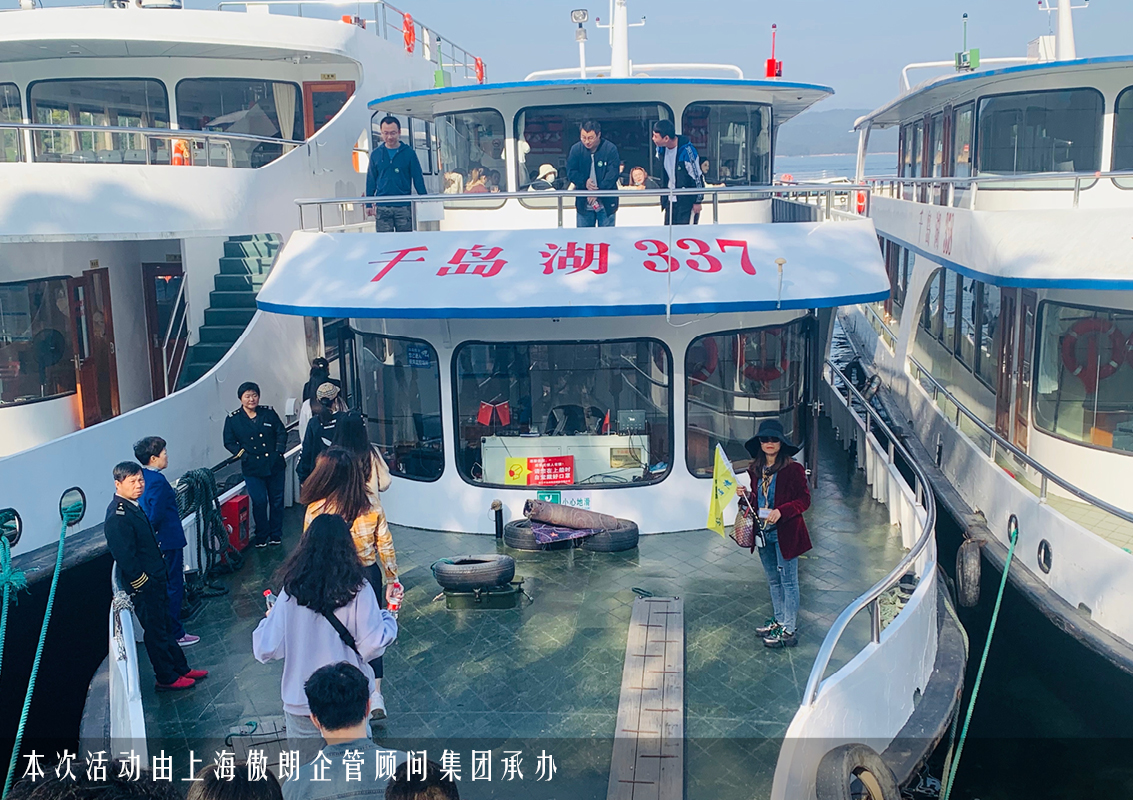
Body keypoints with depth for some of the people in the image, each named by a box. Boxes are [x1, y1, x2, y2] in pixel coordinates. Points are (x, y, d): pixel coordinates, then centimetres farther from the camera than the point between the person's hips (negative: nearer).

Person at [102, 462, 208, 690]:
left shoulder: (132, 506, 7)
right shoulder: (118, 517, -24)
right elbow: (125, 557, -25)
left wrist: (158, 580, 18)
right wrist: (143, 584, -18)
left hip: (154, 580, 10)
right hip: (143, 586, -10)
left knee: (166, 627, 19)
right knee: (156, 632, 4)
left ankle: (181, 669, 30)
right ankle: (167, 678, 17)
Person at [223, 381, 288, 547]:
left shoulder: (269, 413, 3)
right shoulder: (233, 419, -2)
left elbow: (281, 431, 9)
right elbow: (229, 443, 3)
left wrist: (279, 450, -5)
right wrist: (244, 454, -9)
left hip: (275, 464, 2)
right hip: (253, 468, -2)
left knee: (277, 500, 8)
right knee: (259, 501, -3)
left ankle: (275, 535, 24)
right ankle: (261, 536, 14)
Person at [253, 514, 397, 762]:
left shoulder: (291, 592, -10)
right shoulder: (357, 590, -14)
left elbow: (266, 651, -6)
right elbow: (372, 646, -13)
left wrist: (268, 620, 14)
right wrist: (388, 620, 6)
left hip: (301, 704, 1)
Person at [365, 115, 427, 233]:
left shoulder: (409, 153, 3)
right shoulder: (376, 154, 8)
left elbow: (418, 178, 5)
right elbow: (371, 181, 12)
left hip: (404, 207, -1)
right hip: (382, 208, 1)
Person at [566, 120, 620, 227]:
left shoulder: (610, 149, -9)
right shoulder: (576, 149, -1)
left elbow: (612, 174, -13)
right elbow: (571, 172, 0)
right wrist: (584, 182, -17)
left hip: (606, 204, -2)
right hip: (583, 203, 2)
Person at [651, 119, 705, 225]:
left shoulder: (687, 151, -21)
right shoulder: (660, 149, -1)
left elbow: (697, 177, -15)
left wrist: (697, 201, -11)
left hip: (687, 200, -7)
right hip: (670, 200, 7)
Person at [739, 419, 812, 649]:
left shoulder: (793, 469, -13)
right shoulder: (755, 470, 6)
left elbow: (804, 500, -11)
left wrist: (781, 512, -23)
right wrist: (747, 496, -4)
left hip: (785, 533, -7)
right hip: (764, 533, 7)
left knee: (788, 581, 1)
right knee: (773, 580, 18)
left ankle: (789, 630, 8)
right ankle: (780, 620, 32)